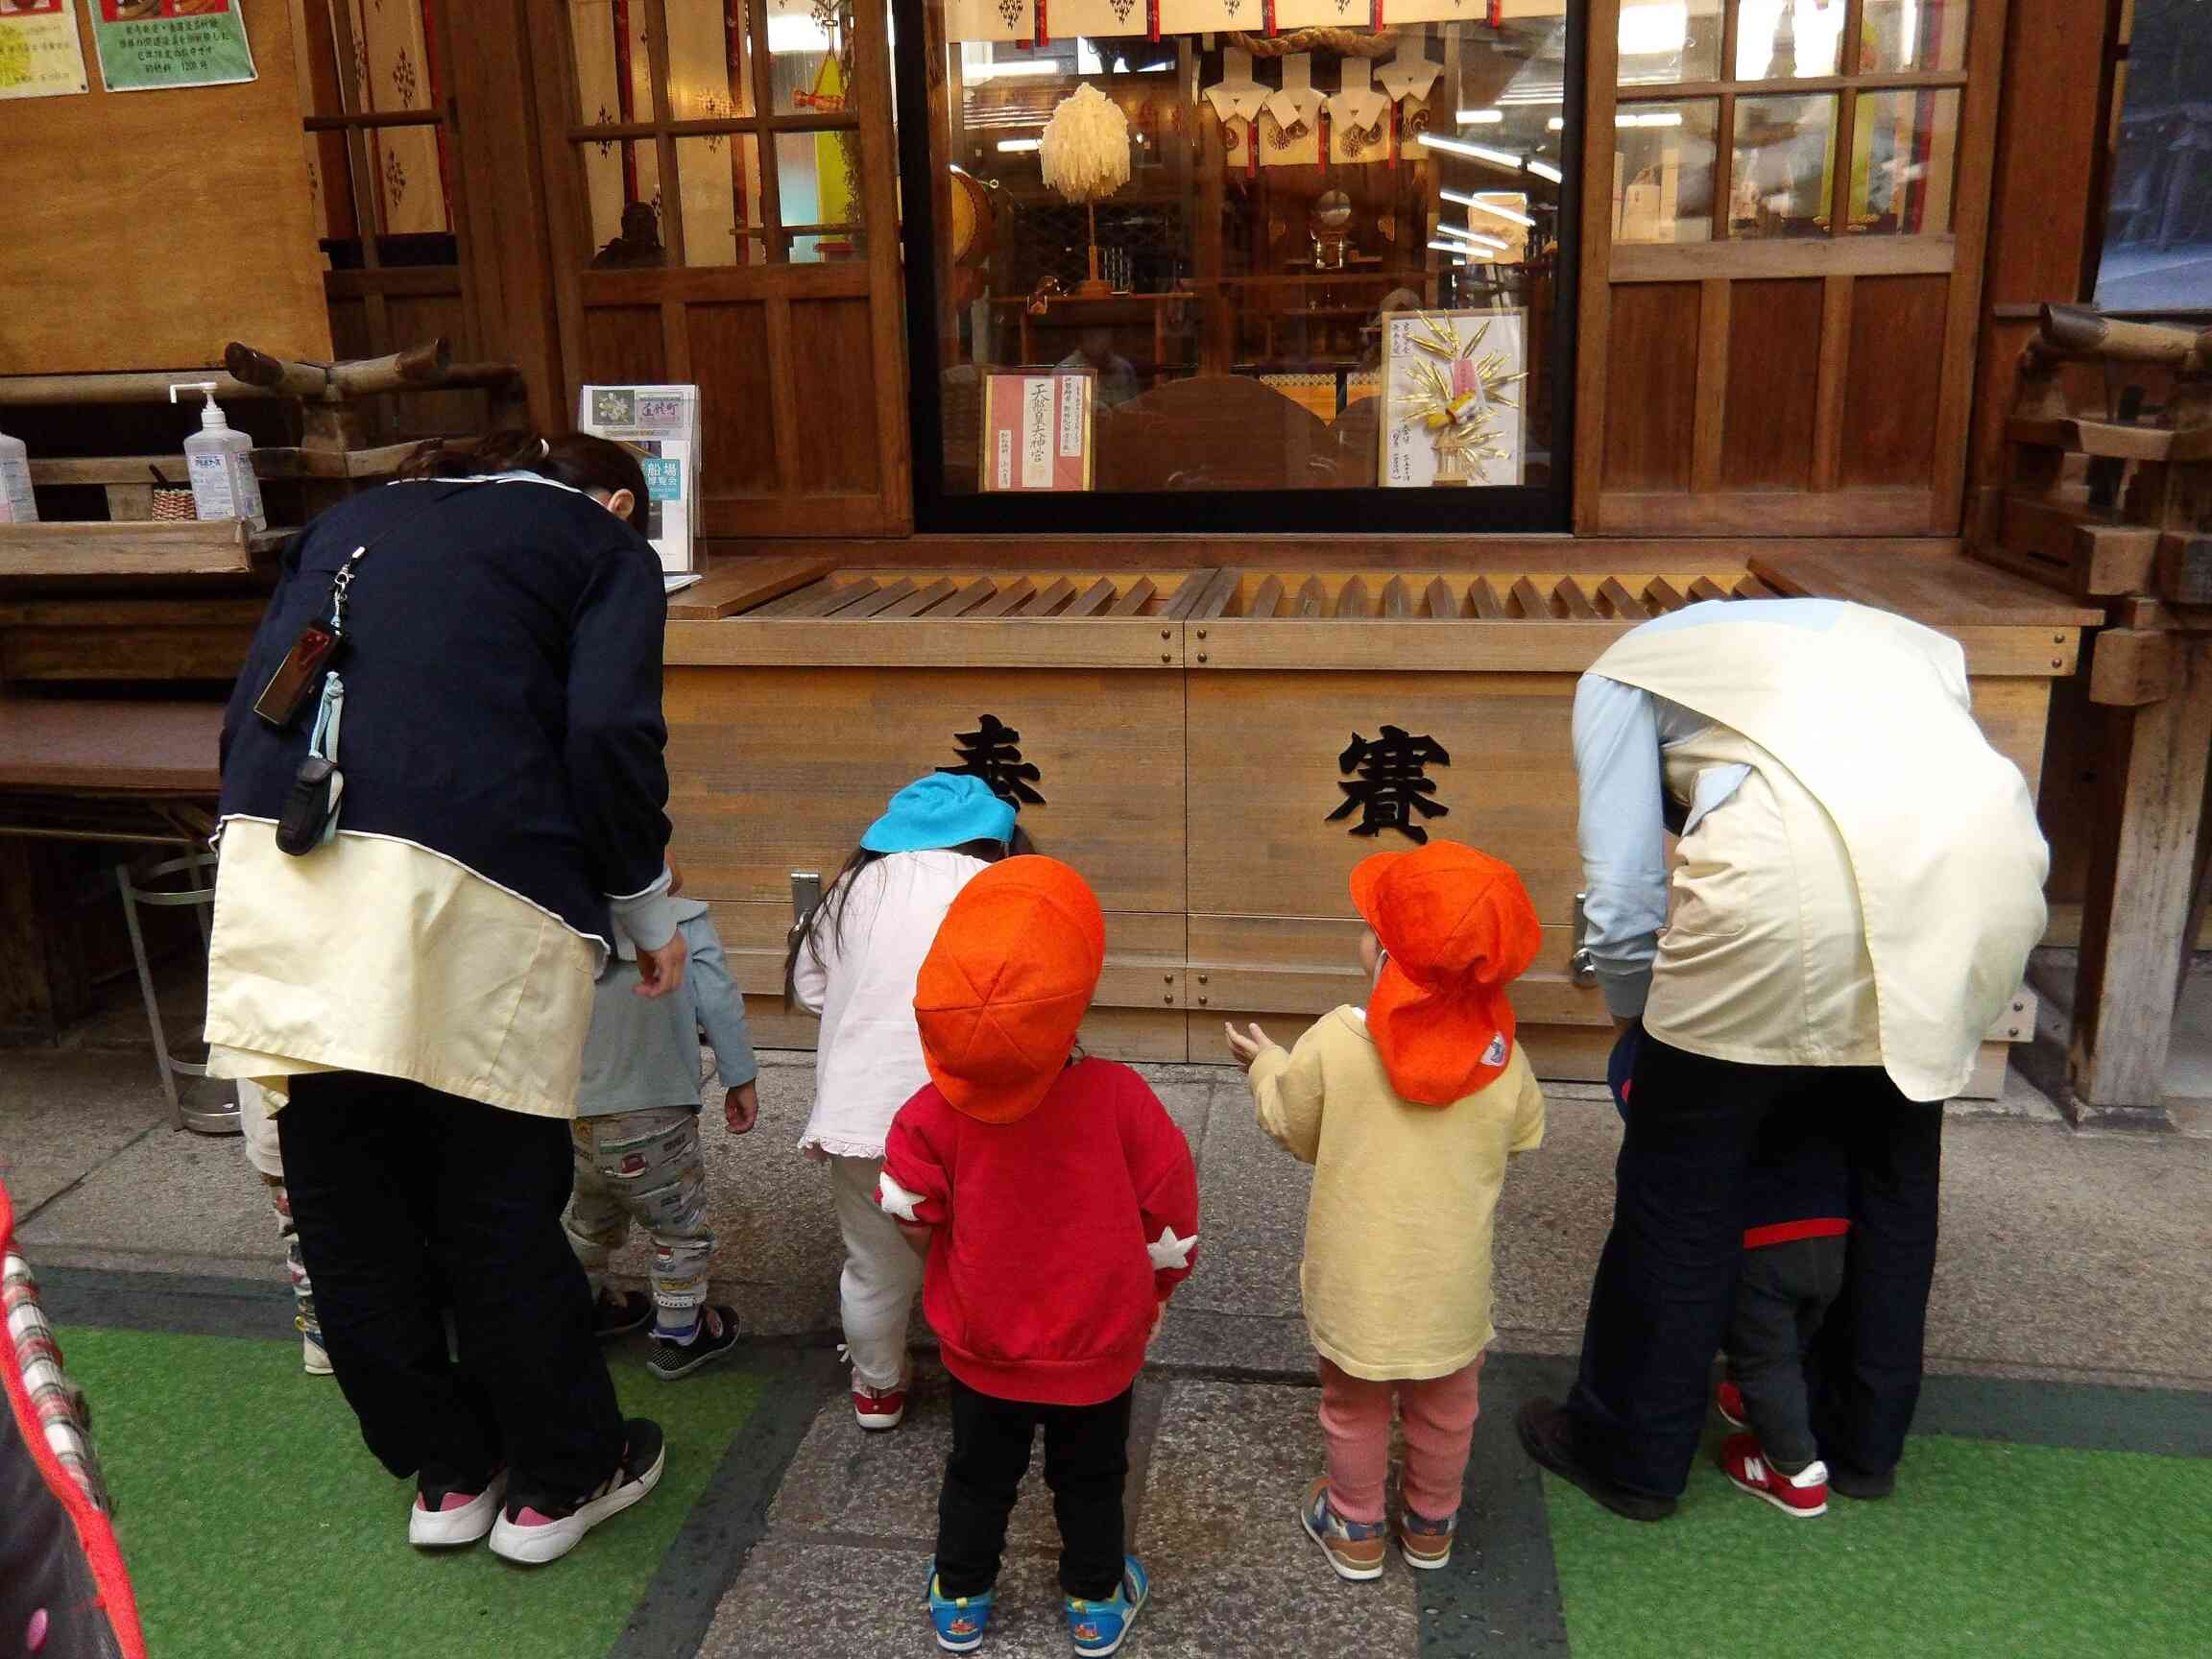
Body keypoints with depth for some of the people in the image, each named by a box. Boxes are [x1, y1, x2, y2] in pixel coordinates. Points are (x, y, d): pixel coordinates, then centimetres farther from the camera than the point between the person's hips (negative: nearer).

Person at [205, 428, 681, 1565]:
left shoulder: (351, 521, 28)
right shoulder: (603, 545, 13)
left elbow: (253, 708, 21)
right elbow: (609, 735, -4)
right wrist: (648, 915, 8)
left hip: (276, 870, 5)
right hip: (460, 885, -5)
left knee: (346, 1205, 16)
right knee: (499, 1203, 9)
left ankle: (446, 1469, 33)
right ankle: (559, 1479, 27)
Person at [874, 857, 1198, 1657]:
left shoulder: (936, 1109, -26)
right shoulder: (1119, 1096, -27)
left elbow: (912, 1217, -13)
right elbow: (1169, 1209, -14)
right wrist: (1155, 1289, 5)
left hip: (982, 1346, 1)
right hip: (1097, 1348, -1)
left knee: (978, 1477, 25)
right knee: (1090, 1481, 24)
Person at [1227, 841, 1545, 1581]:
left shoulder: (1334, 1041, -23)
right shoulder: (1501, 1054, -17)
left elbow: (1292, 1130, -6)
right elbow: (1524, 1136, 2)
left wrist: (1266, 1065, 11)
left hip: (1358, 1281, -1)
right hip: (1452, 1285, 2)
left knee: (1354, 1408, 23)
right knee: (1446, 1411, 26)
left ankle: (1356, 1530, 42)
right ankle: (1431, 1527, 46)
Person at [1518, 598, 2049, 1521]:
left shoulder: (1628, 670, 22)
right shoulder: (1880, 636, 37)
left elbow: (1624, 895, 11)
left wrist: (1637, 1013, 28)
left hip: (1796, 876, -6)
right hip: (1985, 858, 6)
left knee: (1683, 1189, 13)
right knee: (1893, 1170, 26)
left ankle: (1632, 1455, 30)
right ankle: (1865, 1444, 44)